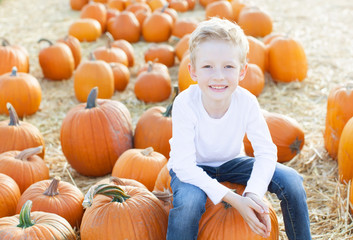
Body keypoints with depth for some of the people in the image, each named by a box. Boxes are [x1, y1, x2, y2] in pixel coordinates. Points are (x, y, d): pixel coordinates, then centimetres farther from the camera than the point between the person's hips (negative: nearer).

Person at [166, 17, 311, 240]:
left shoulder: (247, 102, -23)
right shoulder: (185, 104, -31)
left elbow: (266, 152, -18)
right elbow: (184, 165, -32)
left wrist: (253, 193, -37)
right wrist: (233, 198, -38)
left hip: (231, 163, 3)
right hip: (193, 169, -3)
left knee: (291, 181, -15)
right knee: (188, 202, -36)